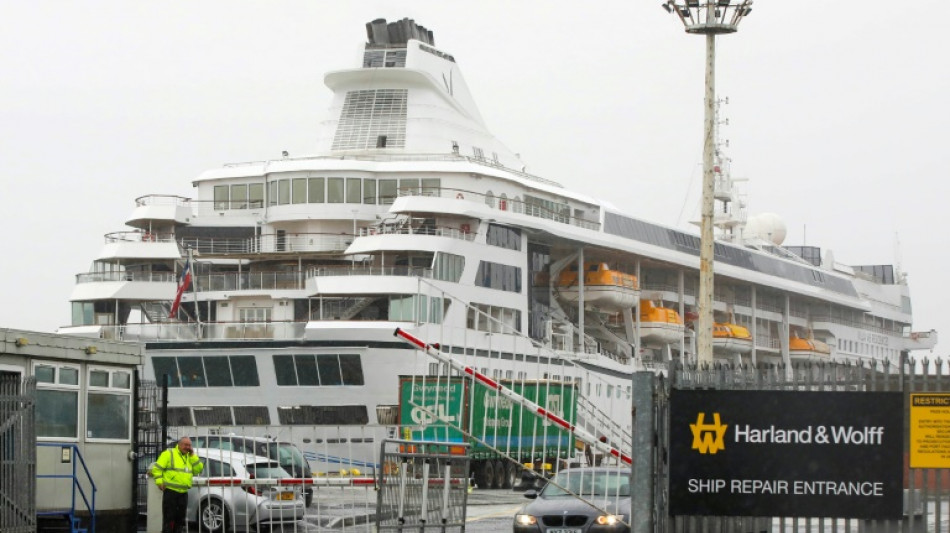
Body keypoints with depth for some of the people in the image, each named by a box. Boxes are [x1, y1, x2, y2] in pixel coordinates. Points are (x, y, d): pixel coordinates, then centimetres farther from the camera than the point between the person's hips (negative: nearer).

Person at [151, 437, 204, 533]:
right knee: (169, 518, -8)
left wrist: (192, 456, 1)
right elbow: (157, 467, -5)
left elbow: (198, 469, 8)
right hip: (170, 491, -7)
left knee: (180, 518, 10)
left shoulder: (189, 457, 17)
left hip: (183, 493, 7)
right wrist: (159, 481, -13)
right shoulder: (169, 454, -2)